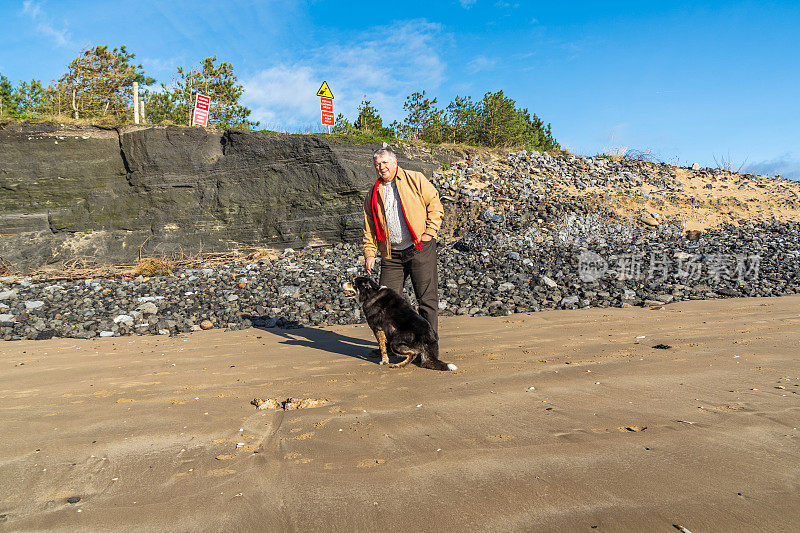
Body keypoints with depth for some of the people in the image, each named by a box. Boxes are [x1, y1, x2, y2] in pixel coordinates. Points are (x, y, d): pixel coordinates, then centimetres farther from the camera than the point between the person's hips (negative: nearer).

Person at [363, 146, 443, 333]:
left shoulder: (415, 179, 4)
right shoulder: (374, 194, 15)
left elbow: (435, 204, 2)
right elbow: (369, 228, 15)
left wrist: (429, 232, -8)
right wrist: (369, 253, 5)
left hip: (420, 248, -3)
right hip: (392, 255, 4)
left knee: (427, 299, -2)